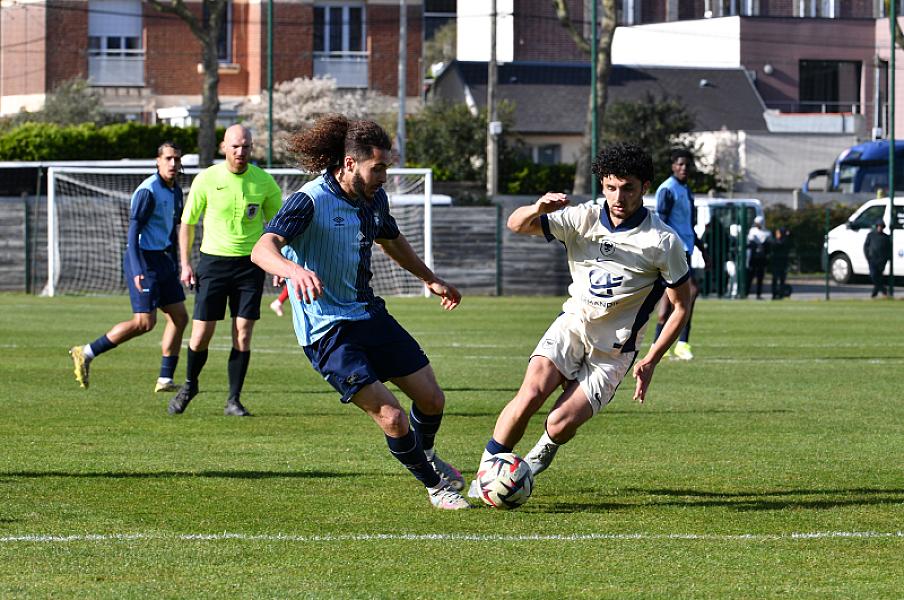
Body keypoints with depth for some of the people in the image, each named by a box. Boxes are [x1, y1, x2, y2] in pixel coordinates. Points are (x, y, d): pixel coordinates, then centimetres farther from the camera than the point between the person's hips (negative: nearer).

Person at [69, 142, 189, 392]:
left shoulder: (175, 191, 12)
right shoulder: (148, 191, -15)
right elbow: (133, 231, -19)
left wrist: (175, 269, 23)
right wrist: (137, 270, -27)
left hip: (163, 259, 9)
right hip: (144, 260, -9)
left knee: (179, 317, 5)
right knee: (145, 322, -13)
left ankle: (165, 379, 10)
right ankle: (86, 354, -6)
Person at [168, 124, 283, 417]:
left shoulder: (264, 182, -2)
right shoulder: (206, 179, -4)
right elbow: (187, 222, 6)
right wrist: (185, 264, -1)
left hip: (249, 263, 1)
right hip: (213, 261, -1)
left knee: (243, 335, -4)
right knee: (201, 336, -2)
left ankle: (234, 400, 6)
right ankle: (189, 385, 25)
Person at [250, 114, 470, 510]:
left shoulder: (374, 198, 4)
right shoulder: (311, 201, -20)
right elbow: (263, 249, -34)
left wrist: (430, 279, 37)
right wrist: (293, 270, -55)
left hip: (370, 314, 8)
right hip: (328, 332, -7)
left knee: (432, 400, 9)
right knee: (392, 417, -15)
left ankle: (425, 455, 43)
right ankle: (435, 485, 9)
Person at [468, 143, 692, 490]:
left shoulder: (663, 242, -13)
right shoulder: (582, 219, -5)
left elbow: (681, 305, -4)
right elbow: (516, 225, -4)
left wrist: (650, 362, -10)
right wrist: (538, 209, -28)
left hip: (613, 350, -2)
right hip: (571, 327, 2)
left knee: (560, 424, -14)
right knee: (531, 394, -23)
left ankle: (545, 450, 24)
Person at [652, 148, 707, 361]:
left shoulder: (687, 190, 19)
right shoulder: (667, 189, -10)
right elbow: (661, 222, -16)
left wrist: (702, 248, 28)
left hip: (684, 248, 10)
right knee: (691, 289, -17)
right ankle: (682, 343, -16)